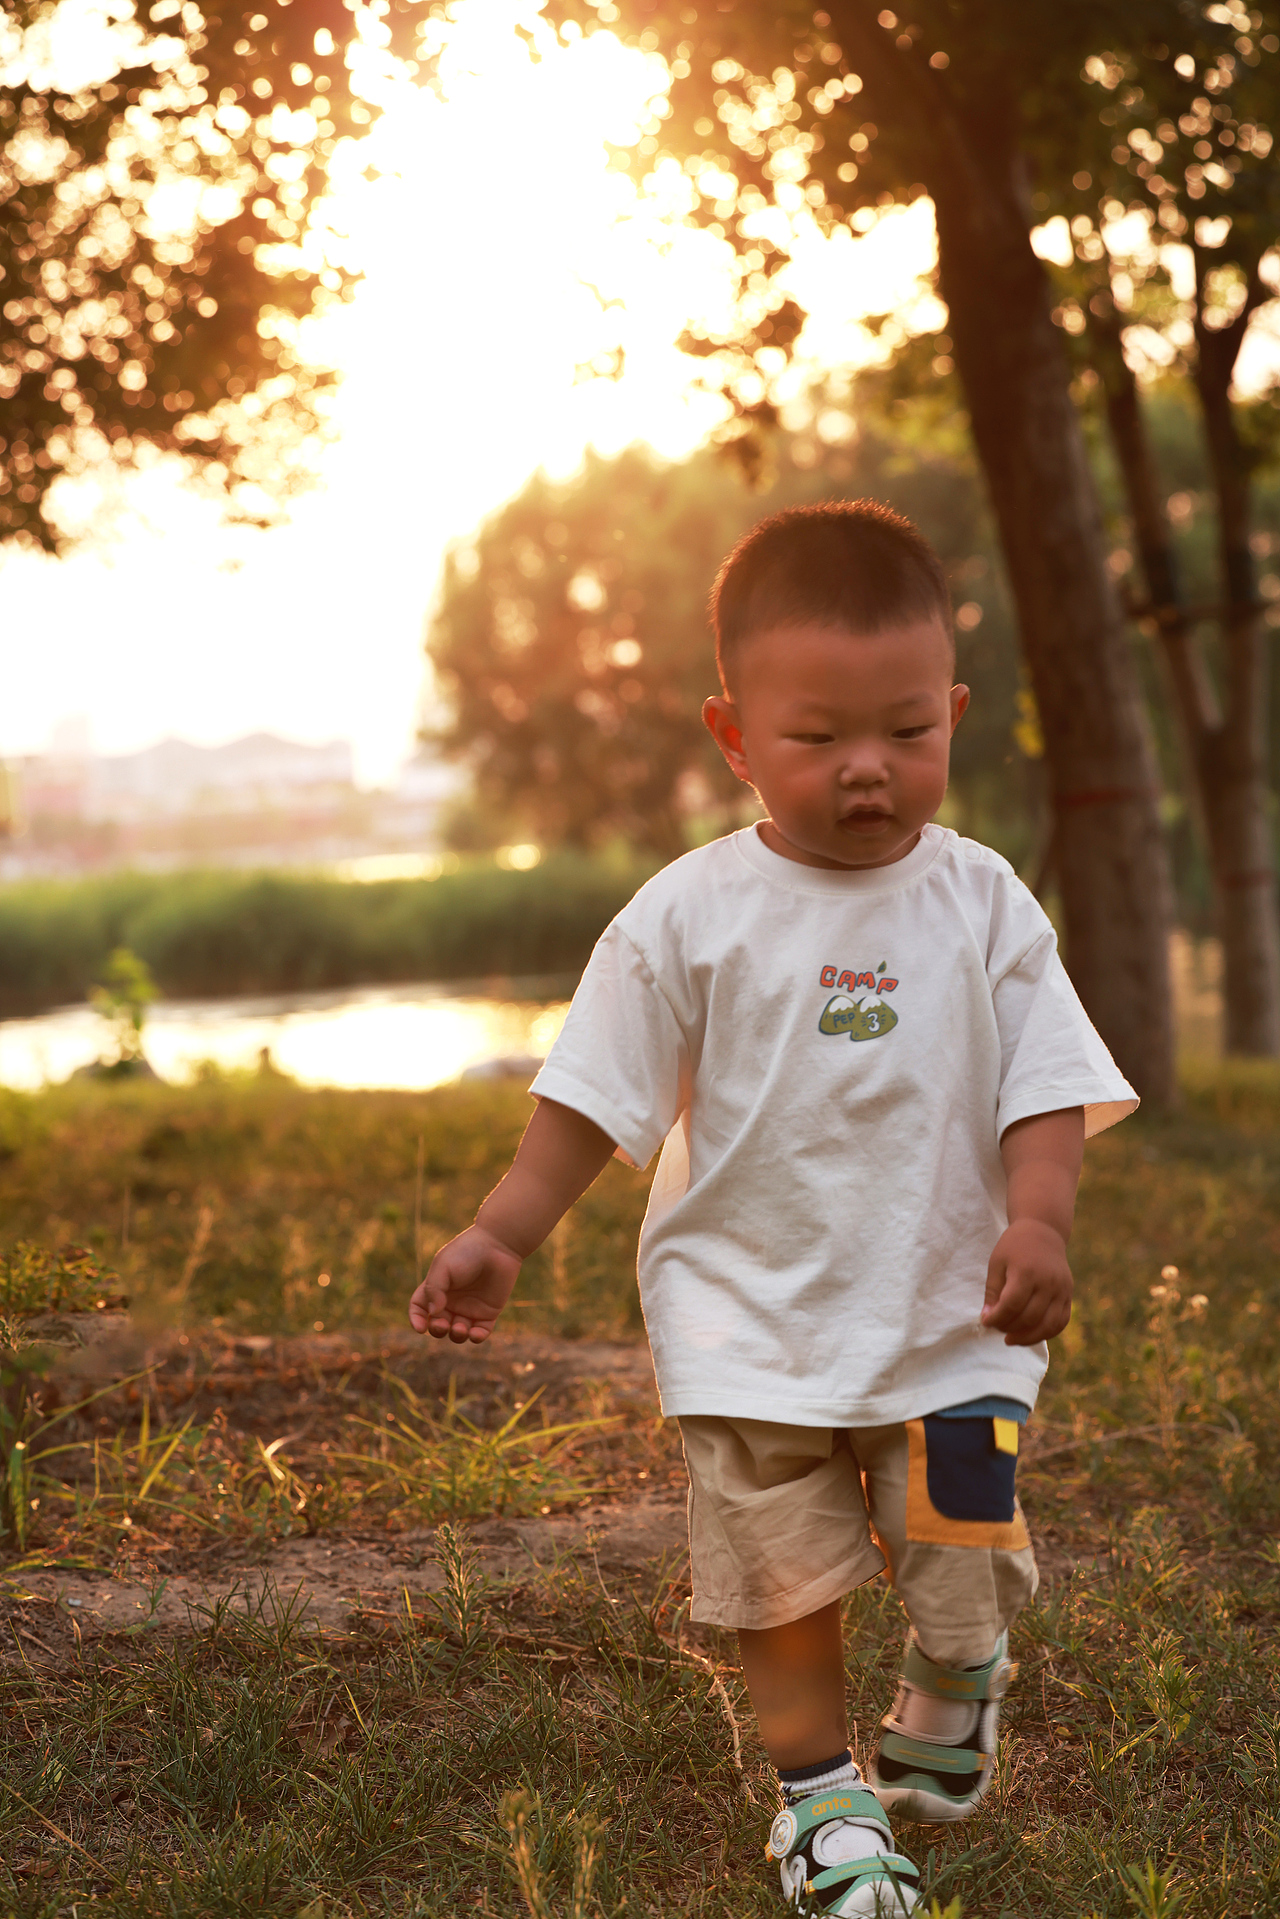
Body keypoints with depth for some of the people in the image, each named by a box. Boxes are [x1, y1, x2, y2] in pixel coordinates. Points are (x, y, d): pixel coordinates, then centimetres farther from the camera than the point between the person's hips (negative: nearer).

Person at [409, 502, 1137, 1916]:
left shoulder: (984, 906, -3)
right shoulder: (691, 916, -7)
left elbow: (1049, 1083, -1)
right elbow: (596, 1094, -1)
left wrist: (1037, 1221, -18)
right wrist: (501, 1235, -5)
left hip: (949, 1315, 1)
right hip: (753, 1318, -1)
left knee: (968, 1562, 0)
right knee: (787, 1571, 6)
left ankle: (952, 1690, 34)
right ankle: (820, 1796, 27)